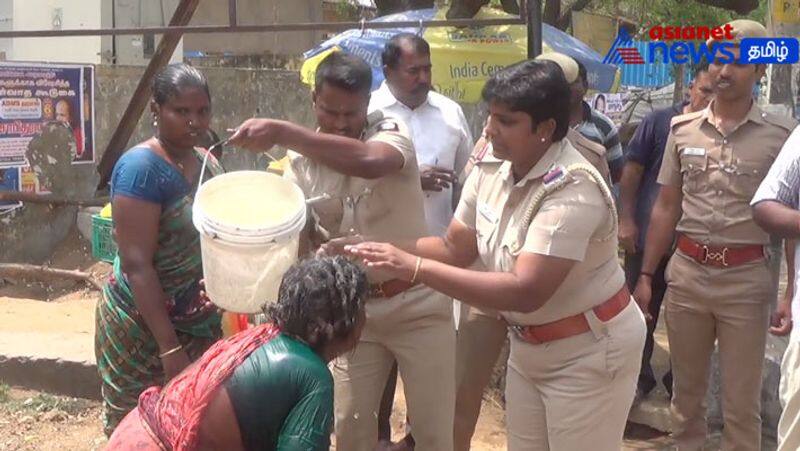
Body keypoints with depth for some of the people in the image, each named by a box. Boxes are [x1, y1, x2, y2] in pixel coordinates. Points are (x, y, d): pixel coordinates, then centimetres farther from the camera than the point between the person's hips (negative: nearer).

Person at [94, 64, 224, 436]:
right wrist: (170, 347, -24)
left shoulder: (208, 164, 4)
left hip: (200, 324, 7)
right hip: (143, 329, -7)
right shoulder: (140, 167, -18)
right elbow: (136, 264, -22)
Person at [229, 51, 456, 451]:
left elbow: (371, 161, -39)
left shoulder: (391, 133, -14)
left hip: (418, 304, -3)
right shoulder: (302, 159, -1)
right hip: (354, 310, 4)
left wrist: (282, 133, -42)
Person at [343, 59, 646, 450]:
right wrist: (376, 248, -12)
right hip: (528, 346, 7)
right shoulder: (491, 170, -5)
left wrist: (414, 268, -37)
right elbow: (455, 247, 5)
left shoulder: (572, 189, -29)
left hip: (587, 351, -7)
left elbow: (526, 292, -35)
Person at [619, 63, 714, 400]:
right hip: (649, 237, -1)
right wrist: (626, 220, -7)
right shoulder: (659, 122, -4)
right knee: (642, 312, 11)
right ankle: (640, 377, 27)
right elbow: (632, 170, -2)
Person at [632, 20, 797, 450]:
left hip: (746, 279, -3)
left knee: (741, 401, 8)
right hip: (686, 273, 3)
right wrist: (645, 275, 8)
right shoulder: (682, 129, 4)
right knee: (686, 389, 17)